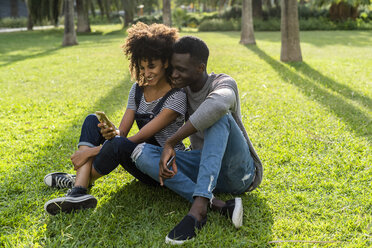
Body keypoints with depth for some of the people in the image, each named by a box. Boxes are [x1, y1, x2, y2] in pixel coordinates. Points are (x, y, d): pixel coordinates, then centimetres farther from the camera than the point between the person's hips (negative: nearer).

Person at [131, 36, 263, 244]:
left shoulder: (224, 83, -16)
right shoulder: (181, 89, 6)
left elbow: (217, 104, -41)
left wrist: (170, 143, -38)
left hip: (240, 172, -6)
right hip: (205, 169, 6)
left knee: (219, 115, -33)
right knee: (142, 153, -17)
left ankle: (199, 206, -44)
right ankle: (219, 206, -32)